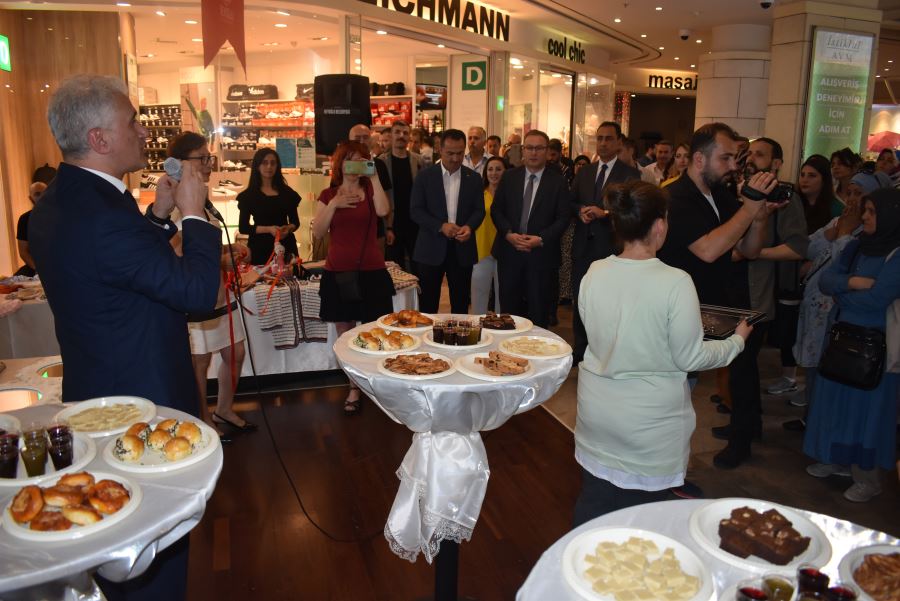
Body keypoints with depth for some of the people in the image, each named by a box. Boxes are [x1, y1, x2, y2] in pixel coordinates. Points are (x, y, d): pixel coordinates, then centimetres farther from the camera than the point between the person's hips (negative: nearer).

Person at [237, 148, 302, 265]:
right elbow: (243, 227, -2)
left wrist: (288, 228, -9)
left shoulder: (287, 192, 9)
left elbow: (295, 221, 14)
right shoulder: (248, 195, 1)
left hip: (285, 246, 2)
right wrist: (268, 229, -15)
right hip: (260, 248, -2)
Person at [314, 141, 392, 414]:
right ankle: (354, 390, 18)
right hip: (339, 271, 1)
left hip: (371, 271, -1)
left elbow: (383, 210, -17)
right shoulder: (329, 195, 8)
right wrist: (334, 205, -12)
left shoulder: (370, 190, 6)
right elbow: (318, 232, -2)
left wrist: (373, 176, -15)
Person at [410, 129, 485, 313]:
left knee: (460, 304, 9)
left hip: (462, 248, 2)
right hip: (432, 248, -2)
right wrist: (441, 226, -19)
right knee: (427, 304, 6)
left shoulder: (474, 178, 5)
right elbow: (415, 210, -5)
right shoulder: (425, 175, -1)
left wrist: (469, 226, -16)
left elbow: (479, 210, 6)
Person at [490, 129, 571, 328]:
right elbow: (496, 209, 5)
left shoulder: (558, 181, -1)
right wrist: (509, 234, -11)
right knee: (508, 306, 10)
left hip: (541, 254, -2)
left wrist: (541, 239, -16)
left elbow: (563, 218, -3)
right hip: (509, 251, 2)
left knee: (538, 311, 5)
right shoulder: (509, 177, 6)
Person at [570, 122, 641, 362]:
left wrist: (604, 213, -21)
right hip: (583, 246, 5)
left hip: (611, 248, -5)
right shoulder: (584, 172, 13)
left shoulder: (630, 175, -4)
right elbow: (571, 202, 15)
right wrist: (580, 211, -6)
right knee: (579, 300, 12)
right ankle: (580, 349, 26)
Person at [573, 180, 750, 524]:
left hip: (596, 413, 4)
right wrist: (737, 340, 6)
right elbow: (689, 358, -12)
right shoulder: (675, 283, -20)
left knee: (593, 508, 19)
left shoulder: (594, 273, -6)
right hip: (650, 423, -4)